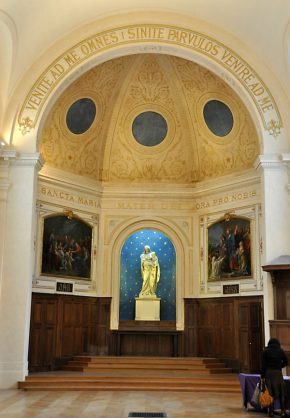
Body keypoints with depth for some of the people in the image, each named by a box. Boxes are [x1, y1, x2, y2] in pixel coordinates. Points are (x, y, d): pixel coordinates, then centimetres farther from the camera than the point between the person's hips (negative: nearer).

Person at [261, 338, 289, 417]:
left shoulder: (265, 351, 2)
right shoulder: (281, 350, 5)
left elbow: (263, 364, -2)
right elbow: (286, 362, 5)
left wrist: (262, 375, -1)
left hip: (268, 373, 0)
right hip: (278, 373, 0)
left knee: (270, 392, 3)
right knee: (281, 392, 7)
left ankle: (271, 411, 4)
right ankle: (283, 411, 4)